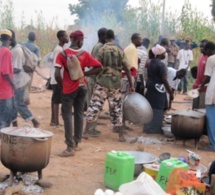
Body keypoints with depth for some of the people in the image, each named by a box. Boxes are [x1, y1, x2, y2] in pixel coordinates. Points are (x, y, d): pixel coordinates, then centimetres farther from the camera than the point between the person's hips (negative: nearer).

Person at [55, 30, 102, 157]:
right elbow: (99, 67, -5)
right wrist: (84, 74, -3)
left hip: (69, 89, -4)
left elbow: (57, 75, -18)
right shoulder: (85, 54, -3)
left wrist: (62, 85, -2)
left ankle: (70, 148, -5)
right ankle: (76, 143, 24)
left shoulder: (63, 54, -11)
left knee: (67, 115, -1)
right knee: (79, 114, 14)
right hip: (81, 87, 4)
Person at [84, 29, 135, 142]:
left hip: (102, 83, -3)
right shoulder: (120, 51, 4)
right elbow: (126, 69, 2)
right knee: (116, 108, 10)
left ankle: (86, 131, 6)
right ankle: (121, 135, 11)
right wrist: (131, 84, 7)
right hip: (115, 84, 3)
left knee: (94, 106, 4)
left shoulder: (102, 50, -5)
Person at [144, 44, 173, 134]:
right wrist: (171, 93, -14)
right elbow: (164, 80, -20)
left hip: (150, 89, 9)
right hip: (158, 90, -9)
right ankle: (155, 129, 6)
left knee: (150, 110, 15)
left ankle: (148, 127, 22)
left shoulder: (150, 63, 8)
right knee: (157, 111, 0)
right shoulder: (161, 64, -18)